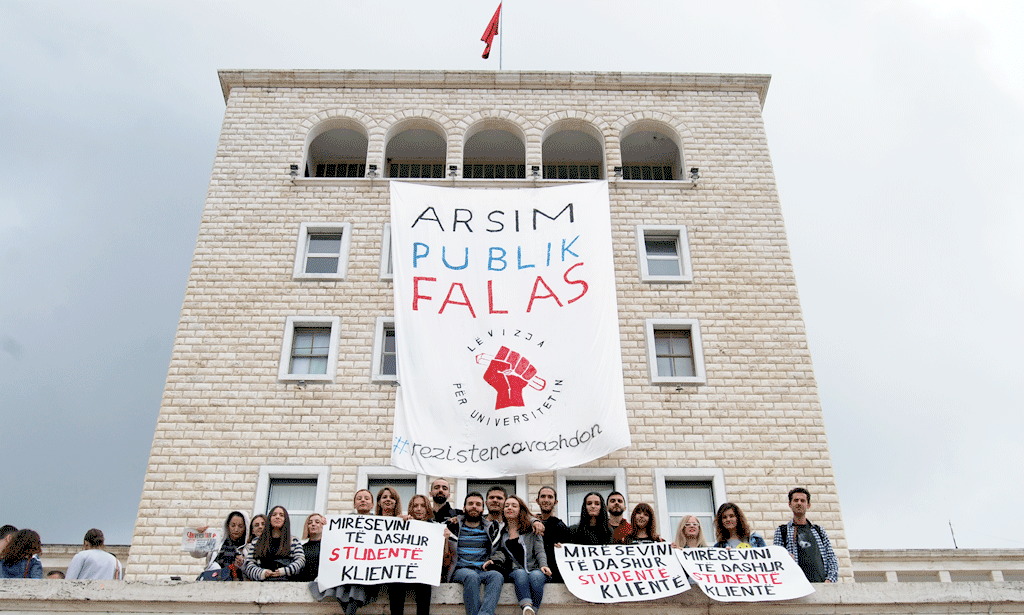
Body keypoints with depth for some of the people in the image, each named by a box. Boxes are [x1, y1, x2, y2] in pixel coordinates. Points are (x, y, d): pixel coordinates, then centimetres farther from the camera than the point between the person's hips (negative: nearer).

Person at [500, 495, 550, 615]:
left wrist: (543, 565, -12)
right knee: (520, 574, -35)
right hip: (515, 570, 0)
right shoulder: (501, 531, 16)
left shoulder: (532, 527, 12)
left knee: (535, 576, -35)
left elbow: (539, 550, 6)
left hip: (535, 569, 0)